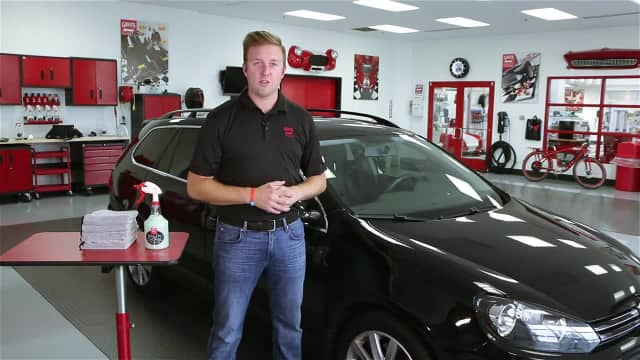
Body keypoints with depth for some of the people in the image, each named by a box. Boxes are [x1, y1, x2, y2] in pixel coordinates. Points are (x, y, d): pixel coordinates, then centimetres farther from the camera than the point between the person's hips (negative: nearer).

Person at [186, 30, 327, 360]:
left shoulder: (301, 119, 4)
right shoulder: (222, 119, -6)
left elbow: (319, 180, 10)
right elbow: (196, 186, -6)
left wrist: (295, 193, -12)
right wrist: (252, 195, -19)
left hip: (289, 235, 3)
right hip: (238, 237, -3)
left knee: (289, 327, 16)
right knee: (227, 332, 8)